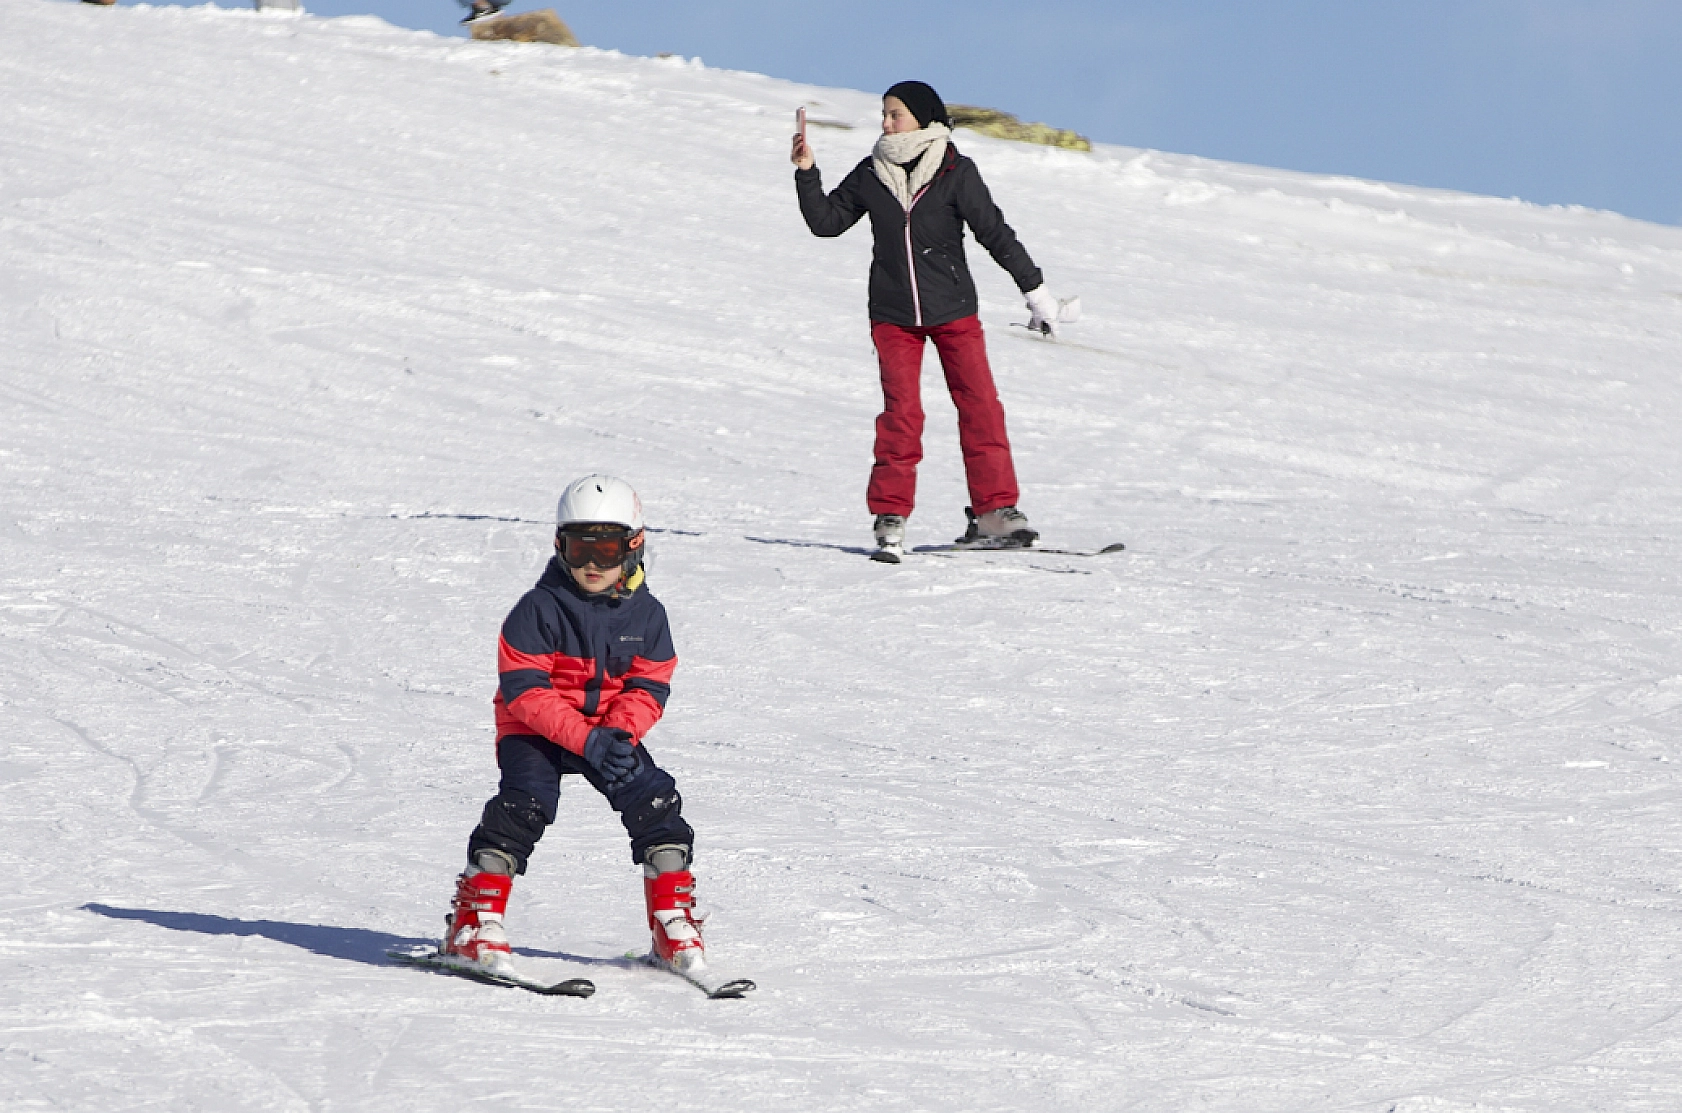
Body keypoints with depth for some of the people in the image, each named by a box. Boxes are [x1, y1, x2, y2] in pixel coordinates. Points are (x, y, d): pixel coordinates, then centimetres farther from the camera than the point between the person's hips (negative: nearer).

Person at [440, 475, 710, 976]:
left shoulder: (647, 614, -1)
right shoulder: (538, 609, -14)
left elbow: (648, 690, -2)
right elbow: (525, 690, -18)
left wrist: (619, 733, -24)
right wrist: (587, 739, -28)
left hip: (611, 732, 4)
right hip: (536, 731, -4)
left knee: (654, 800, -15)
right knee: (524, 802, -27)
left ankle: (673, 921, -1)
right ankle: (476, 920, -19)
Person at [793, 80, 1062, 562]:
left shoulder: (956, 173, -4)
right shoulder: (870, 175, 5)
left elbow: (996, 233, -2)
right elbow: (826, 221, 12)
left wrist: (1034, 288, -1)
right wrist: (806, 174, -1)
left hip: (952, 311, -1)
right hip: (893, 315, 1)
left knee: (980, 406, -5)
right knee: (901, 413, -7)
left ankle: (994, 512, 1)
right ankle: (890, 518, -3)